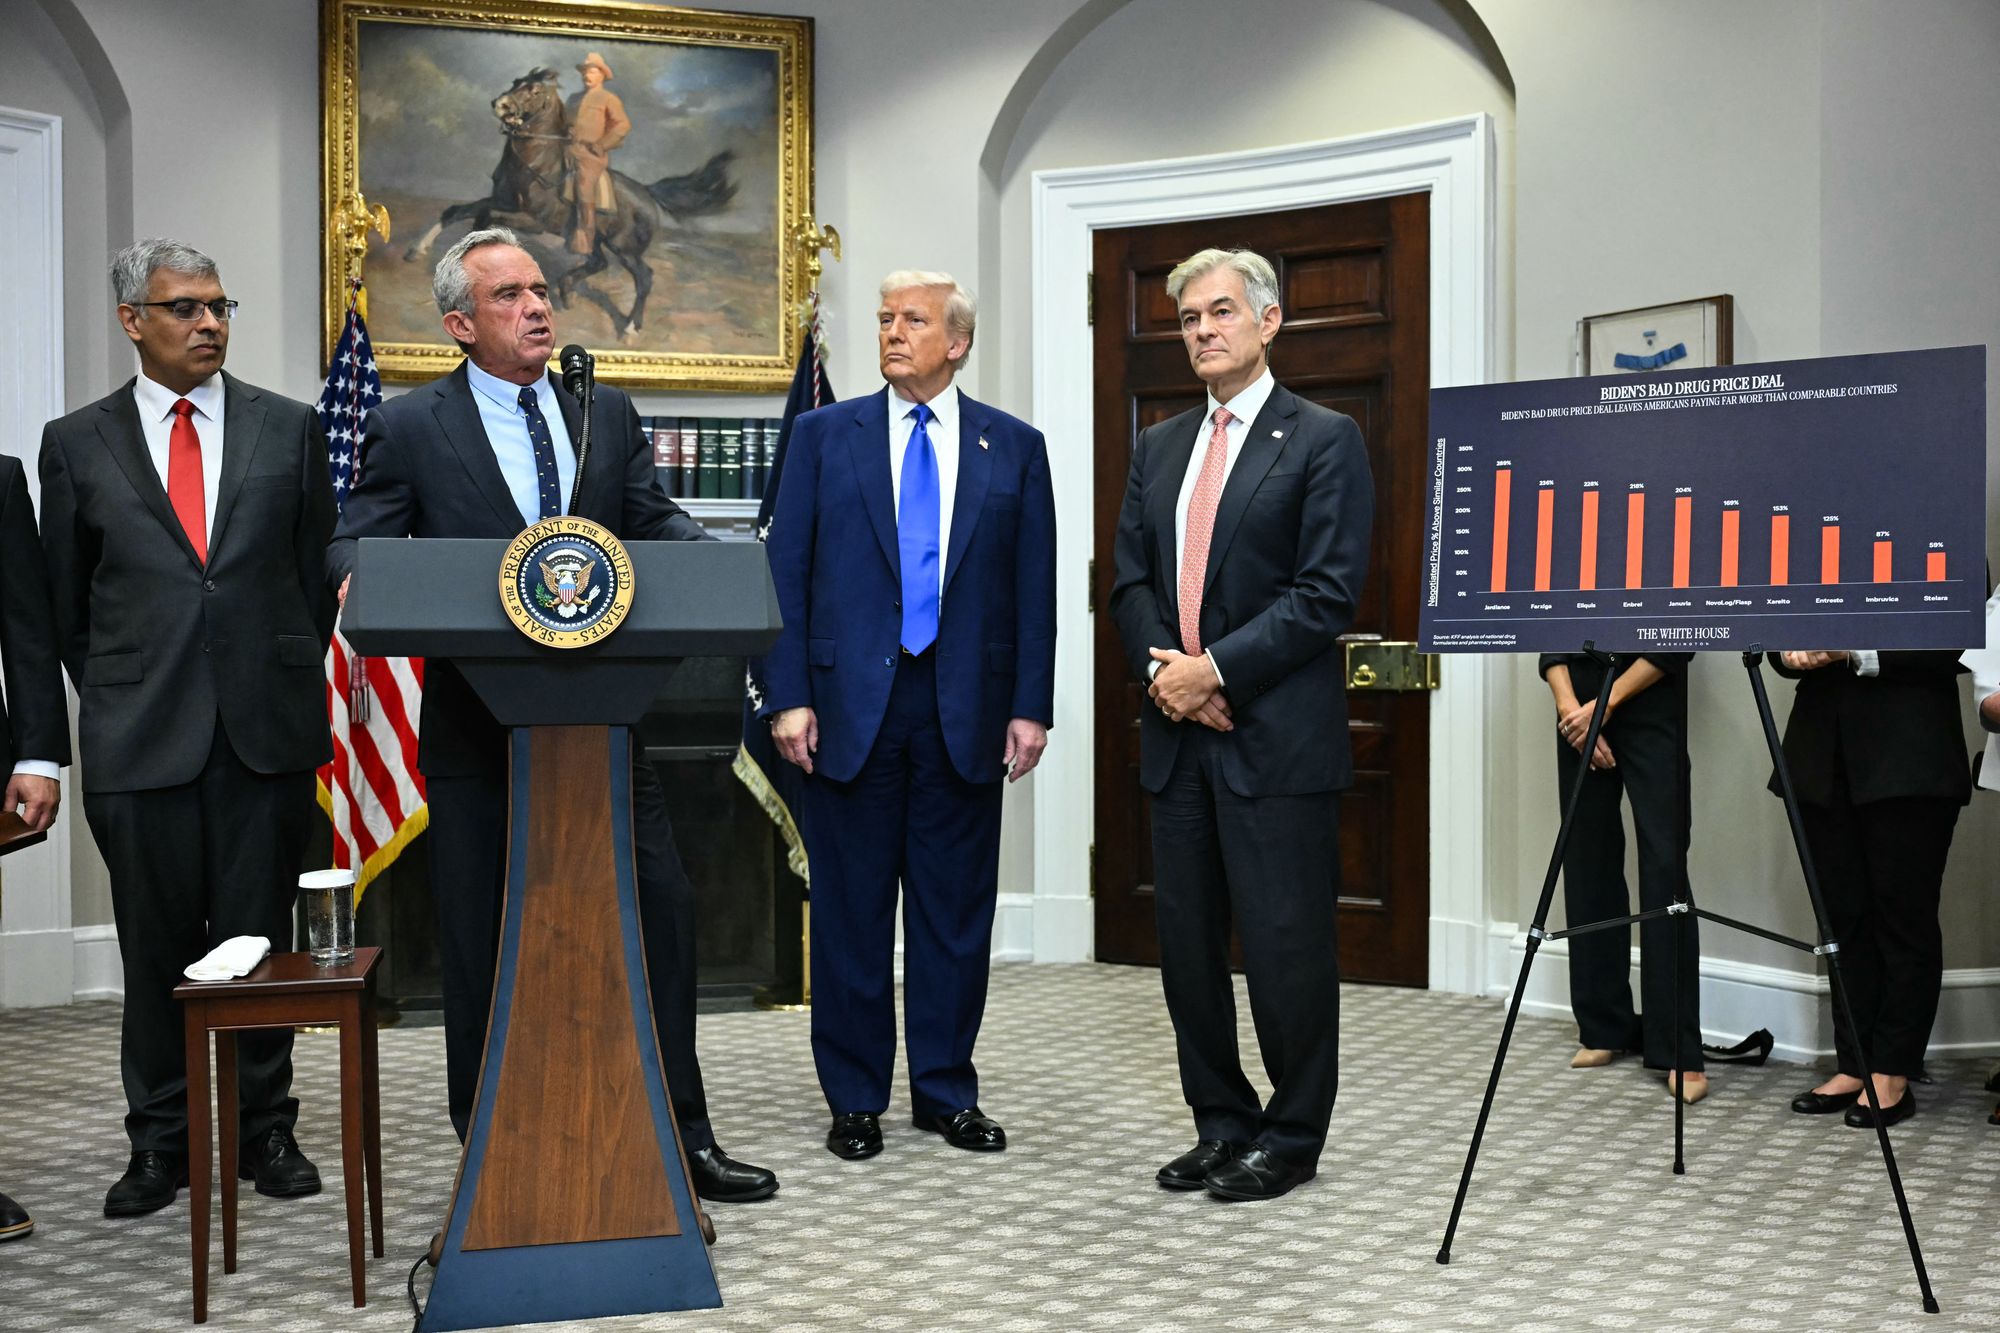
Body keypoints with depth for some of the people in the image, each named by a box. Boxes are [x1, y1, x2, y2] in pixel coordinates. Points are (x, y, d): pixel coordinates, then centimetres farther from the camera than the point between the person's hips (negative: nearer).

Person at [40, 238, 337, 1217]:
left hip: (266, 728, 0)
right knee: (156, 946, 6)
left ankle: (265, 1128, 19)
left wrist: (292, 684, 8)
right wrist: (116, 701, 7)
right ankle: (160, 1143, 19)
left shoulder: (288, 428, 8)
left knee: (259, 935, 6)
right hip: (141, 736, 0)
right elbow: (66, 601, 11)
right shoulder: (77, 444, 6)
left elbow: (318, 571, 11)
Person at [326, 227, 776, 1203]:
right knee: (482, 941, 6)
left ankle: (679, 1136, 18)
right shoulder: (408, 428, 2)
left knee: (660, 910, 4)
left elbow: (652, 520, 6)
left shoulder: (608, 415, 13)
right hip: (477, 724, -3)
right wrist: (357, 577, -25)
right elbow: (357, 541, -1)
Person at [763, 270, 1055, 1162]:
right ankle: (855, 1099, 18)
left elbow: (1034, 587, 6)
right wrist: (787, 696, -6)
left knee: (956, 908, 8)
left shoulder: (1014, 448, 8)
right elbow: (785, 575, 2)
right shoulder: (824, 435, 6)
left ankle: (945, 1089, 21)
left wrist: (1030, 706, -1)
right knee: (851, 910, 6)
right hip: (851, 702, -1)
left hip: (966, 707, 1)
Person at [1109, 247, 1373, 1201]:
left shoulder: (1323, 439, -3)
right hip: (1177, 734, 6)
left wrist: (1215, 668, -15)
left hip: (1277, 736, -6)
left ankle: (1291, 1139, 15)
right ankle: (1222, 1127, 25)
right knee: (1187, 944, 11)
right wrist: (1161, 668, -5)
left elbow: (1328, 591, -11)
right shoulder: (1158, 448, 16)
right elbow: (1131, 582, 13)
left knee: (1285, 945, 0)